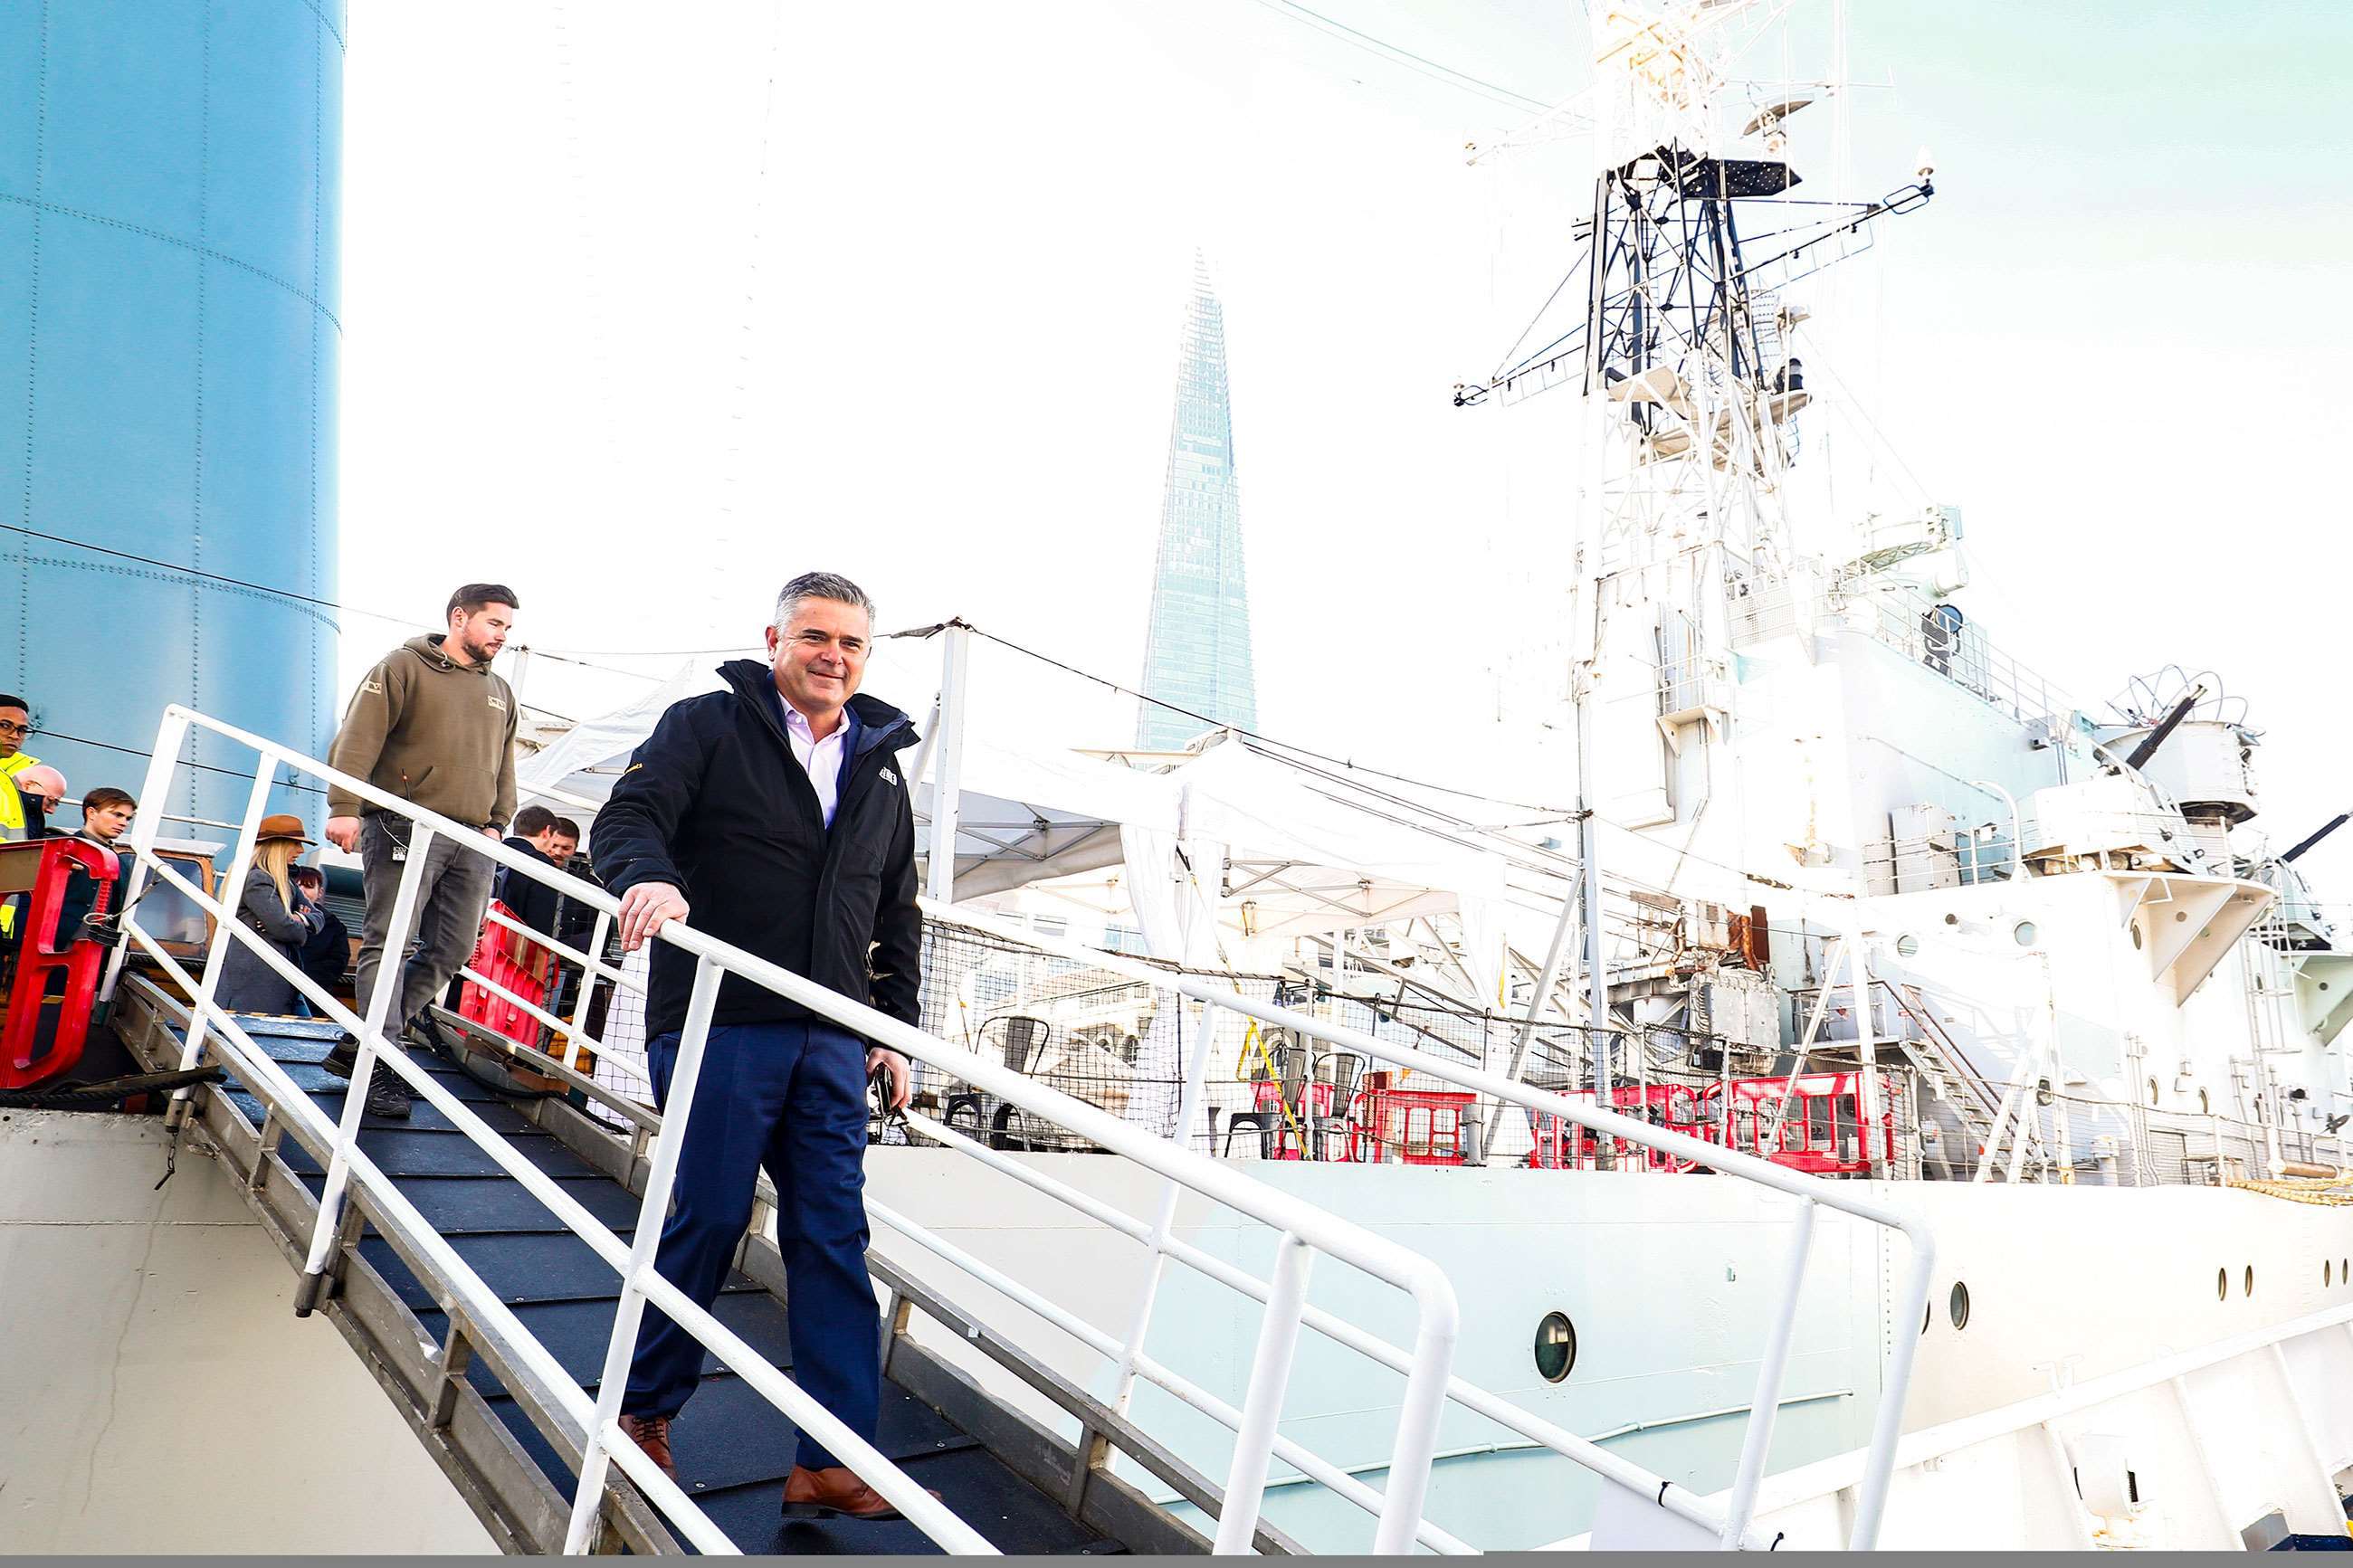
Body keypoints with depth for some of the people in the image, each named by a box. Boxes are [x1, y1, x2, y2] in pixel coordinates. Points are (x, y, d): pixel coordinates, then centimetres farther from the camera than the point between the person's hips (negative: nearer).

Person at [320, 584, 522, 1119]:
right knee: (387, 943, -7)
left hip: (470, 841, 6)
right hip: (404, 828, -6)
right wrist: (344, 807, -17)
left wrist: (496, 823, 11)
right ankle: (381, 1068, -6)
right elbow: (358, 739, -7)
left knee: (452, 950, 3)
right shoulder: (403, 668, 3)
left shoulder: (500, 694, 22)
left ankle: (360, 1046, 13)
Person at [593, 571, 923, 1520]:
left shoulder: (880, 768, 18)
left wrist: (897, 1028, 16)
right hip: (718, 1024, -5)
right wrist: (649, 874, -33)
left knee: (834, 1240, 3)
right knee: (708, 1220, 1)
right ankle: (642, 1411, 25)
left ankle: (833, 1459, 10)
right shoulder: (708, 726, 3)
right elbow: (628, 816, -10)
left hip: (832, 1044, 5)